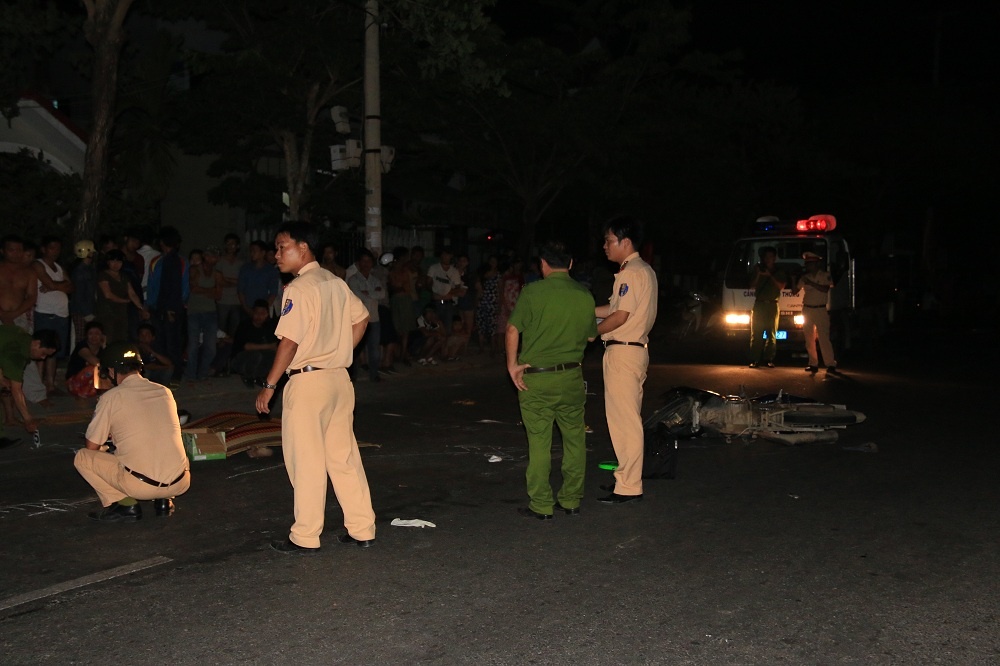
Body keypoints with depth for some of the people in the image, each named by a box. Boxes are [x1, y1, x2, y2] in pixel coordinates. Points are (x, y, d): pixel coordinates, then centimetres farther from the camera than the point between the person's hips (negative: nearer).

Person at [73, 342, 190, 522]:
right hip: (180, 485, 4)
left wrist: (105, 451, 32)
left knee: (82, 457, 14)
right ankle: (164, 500, 13)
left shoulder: (111, 397, 0)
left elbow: (92, 447, 8)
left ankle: (125, 504, 4)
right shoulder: (165, 392, 13)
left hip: (140, 485, -4)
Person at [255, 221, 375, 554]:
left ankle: (305, 537, 9)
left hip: (307, 381, -8)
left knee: (306, 460, 1)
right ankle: (362, 529, 17)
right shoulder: (335, 282, 10)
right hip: (339, 378, 8)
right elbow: (361, 317, 20)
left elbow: (290, 341, -17)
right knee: (344, 456, 13)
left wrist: (269, 385, -11)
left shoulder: (298, 288, -13)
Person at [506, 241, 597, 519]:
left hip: (536, 378, -3)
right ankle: (571, 500, 21)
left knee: (539, 441, 3)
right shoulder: (585, 296, 2)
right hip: (572, 377, 3)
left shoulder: (532, 292, -9)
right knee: (574, 439, 15)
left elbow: (513, 330, -10)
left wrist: (512, 364, 1)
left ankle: (541, 505, 8)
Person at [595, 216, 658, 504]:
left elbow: (620, 316, -18)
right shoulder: (644, 270, 17)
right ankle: (627, 477, 25)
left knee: (624, 419, -7)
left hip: (623, 350, -11)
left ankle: (628, 486, -3)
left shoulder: (631, 272, -15)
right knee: (627, 418, 16)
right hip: (634, 348, 11)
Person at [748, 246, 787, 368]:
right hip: (759, 304, 1)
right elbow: (752, 286, 8)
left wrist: (770, 276, -9)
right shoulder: (758, 270, 16)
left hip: (772, 305, -1)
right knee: (756, 333, -7)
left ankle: (769, 359, -1)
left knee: (771, 334, -2)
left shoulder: (779, 273, 12)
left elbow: (781, 286, -4)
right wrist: (758, 275, -5)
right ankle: (754, 360, -9)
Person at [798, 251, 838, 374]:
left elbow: (826, 289, -17)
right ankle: (813, 364, 10)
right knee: (809, 339, 5)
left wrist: (811, 283, -20)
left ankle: (831, 365, -13)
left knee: (824, 338, -12)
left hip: (821, 310, -5)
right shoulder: (805, 277, 11)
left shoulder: (825, 276, -1)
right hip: (807, 310, 5)